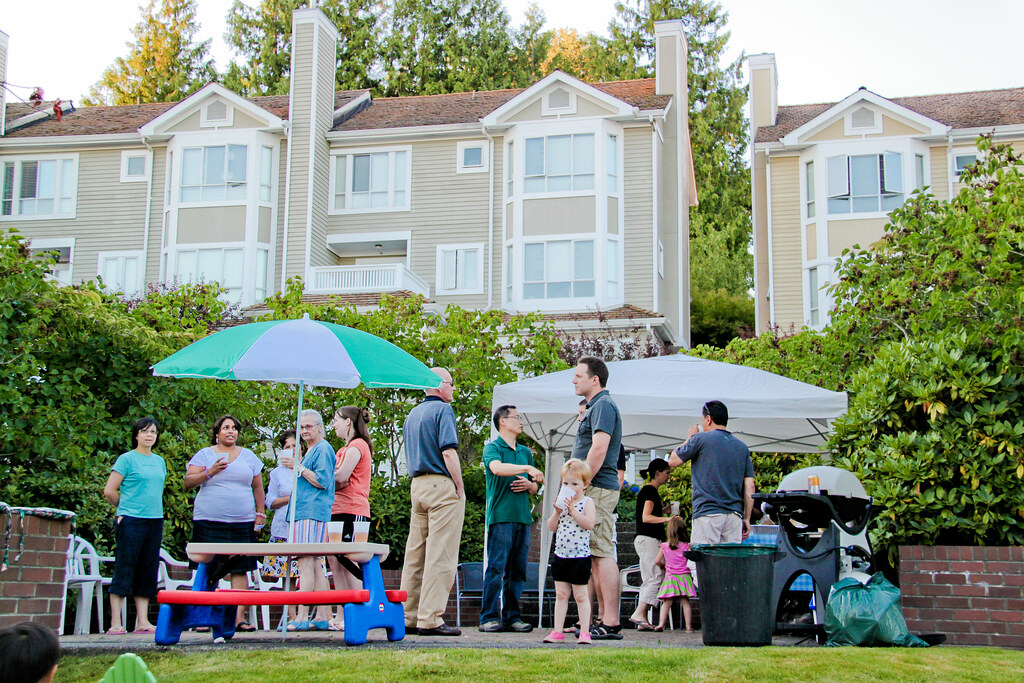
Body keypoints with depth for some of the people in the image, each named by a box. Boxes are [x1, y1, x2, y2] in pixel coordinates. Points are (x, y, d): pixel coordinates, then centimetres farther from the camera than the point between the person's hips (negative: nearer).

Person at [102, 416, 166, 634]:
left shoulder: (160, 461, 15)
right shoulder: (127, 459, -3)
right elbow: (109, 491, -4)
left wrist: (153, 508, 14)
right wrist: (126, 507, 6)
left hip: (155, 521, 6)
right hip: (131, 521, -6)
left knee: (148, 572, 7)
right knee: (124, 570, -5)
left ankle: (142, 621, 10)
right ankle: (116, 623, -2)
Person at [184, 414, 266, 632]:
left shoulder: (248, 456, 16)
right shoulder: (204, 454, 8)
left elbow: (258, 487, 19)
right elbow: (188, 482, 1)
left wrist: (260, 513, 10)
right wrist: (210, 472, -13)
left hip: (242, 522, 2)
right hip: (209, 521, -2)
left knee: (240, 569, -3)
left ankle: (239, 617, -2)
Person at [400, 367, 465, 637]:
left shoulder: (412, 414, 19)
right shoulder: (442, 410, -7)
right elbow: (448, 453, -16)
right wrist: (460, 488, -11)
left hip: (417, 484, 9)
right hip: (442, 485, -8)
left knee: (415, 554, 9)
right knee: (440, 556, -8)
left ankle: (408, 617, 11)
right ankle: (430, 619, -10)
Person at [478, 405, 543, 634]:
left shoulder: (525, 452, 21)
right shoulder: (492, 447, 2)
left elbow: (535, 487, 26)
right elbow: (497, 468, -21)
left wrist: (528, 485, 3)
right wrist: (527, 468, -28)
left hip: (522, 516, 6)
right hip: (500, 515, -6)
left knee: (518, 569, 5)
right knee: (496, 567, -9)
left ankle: (511, 617, 11)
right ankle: (489, 618, -6)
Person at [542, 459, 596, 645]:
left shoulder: (587, 502, -4)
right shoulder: (562, 502, 10)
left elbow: (589, 523, -20)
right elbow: (551, 527, 8)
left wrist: (572, 510, -21)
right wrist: (557, 512, -8)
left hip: (580, 557, -5)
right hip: (560, 555, 5)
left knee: (581, 595, 1)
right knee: (561, 595, 8)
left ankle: (584, 632, 6)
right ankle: (558, 631, 11)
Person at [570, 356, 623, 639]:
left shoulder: (603, 405, -11)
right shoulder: (595, 406, 22)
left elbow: (599, 448, -21)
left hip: (598, 489, -11)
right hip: (594, 489, 11)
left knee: (603, 553, -11)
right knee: (597, 555, 11)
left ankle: (611, 623, -12)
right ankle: (605, 619, 15)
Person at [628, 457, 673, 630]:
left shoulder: (649, 491, 20)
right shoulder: (650, 491, -10)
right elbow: (646, 517, -19)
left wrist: (664, 509, 21)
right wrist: (667, 519, -27)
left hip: (649, 540, 10)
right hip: (647, 539, -10)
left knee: (649, 580, 6)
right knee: (657, 577, -15)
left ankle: (642, 619, 2)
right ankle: (639, 613, -21)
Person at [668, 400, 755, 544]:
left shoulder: (700, 439, -1)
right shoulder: (742, 447, 14)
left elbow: (673, 461, 9)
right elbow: (750, 487, 10)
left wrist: (689, 438, 21)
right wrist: (746, 518, 14)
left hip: (707, 514, -5)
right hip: (734, 515, 5)